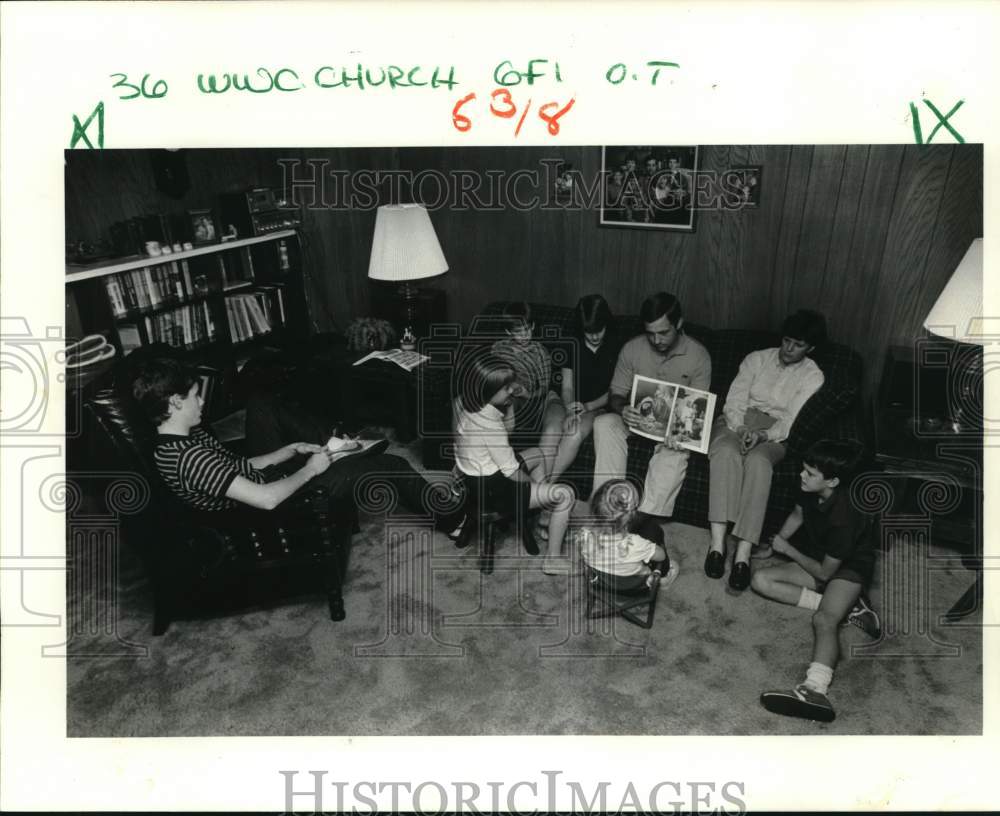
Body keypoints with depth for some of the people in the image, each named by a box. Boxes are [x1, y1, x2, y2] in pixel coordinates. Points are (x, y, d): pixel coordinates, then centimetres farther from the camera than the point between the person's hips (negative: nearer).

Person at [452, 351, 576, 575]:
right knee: (565, 494, -7)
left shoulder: (464, 403, -6)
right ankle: (553, 560, 4)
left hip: (475, 477, 9)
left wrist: (509, 402, -8)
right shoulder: (488, 424, -32)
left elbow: (507, 428, 9)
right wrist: (533, 481, -1)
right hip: (493, 492, -9)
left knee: (539, 454, 25)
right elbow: (513, 474, -21)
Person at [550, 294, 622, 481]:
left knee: (576, 432, -33)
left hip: (603, 407, -2)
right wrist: (570, 411, -18)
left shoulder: (616, 346, 0)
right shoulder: (573, 345, 6)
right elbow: (567, 386, 2)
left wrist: (588, 406, -16)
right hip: (577, 406, 3)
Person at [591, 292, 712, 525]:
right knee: (603, 423, -29)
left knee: (675, 450, -36)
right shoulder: (631, 349, -4)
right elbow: (615, 393, 0)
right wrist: (622, 409, -25)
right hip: (636, 419, 2)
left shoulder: (698, 356, -8)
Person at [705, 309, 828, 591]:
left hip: (773, 433, -1)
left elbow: (791, 422, -7)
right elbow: (734, 401, 1)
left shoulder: (812, 376, 4)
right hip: (736, 422, 1)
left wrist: (762, 436, -27)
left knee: (758, 461, -38)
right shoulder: (757, 359, 10)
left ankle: (743, 554, -43)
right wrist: (740, 430, -19)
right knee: (725, 451, -36)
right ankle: (718, 542, -42)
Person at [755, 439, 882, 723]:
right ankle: (844, 605, -13)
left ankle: (814, 691, -58)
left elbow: (824, 573, -21)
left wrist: (787, 550, -9)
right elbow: (797, 515, 14)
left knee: (823, 619, -36)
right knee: (761, 580, -11)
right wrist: (776, 544, 16)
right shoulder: (811, 491, -12)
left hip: (848, 569, -8)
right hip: (818, 560, 8)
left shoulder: (844, 515, -32)